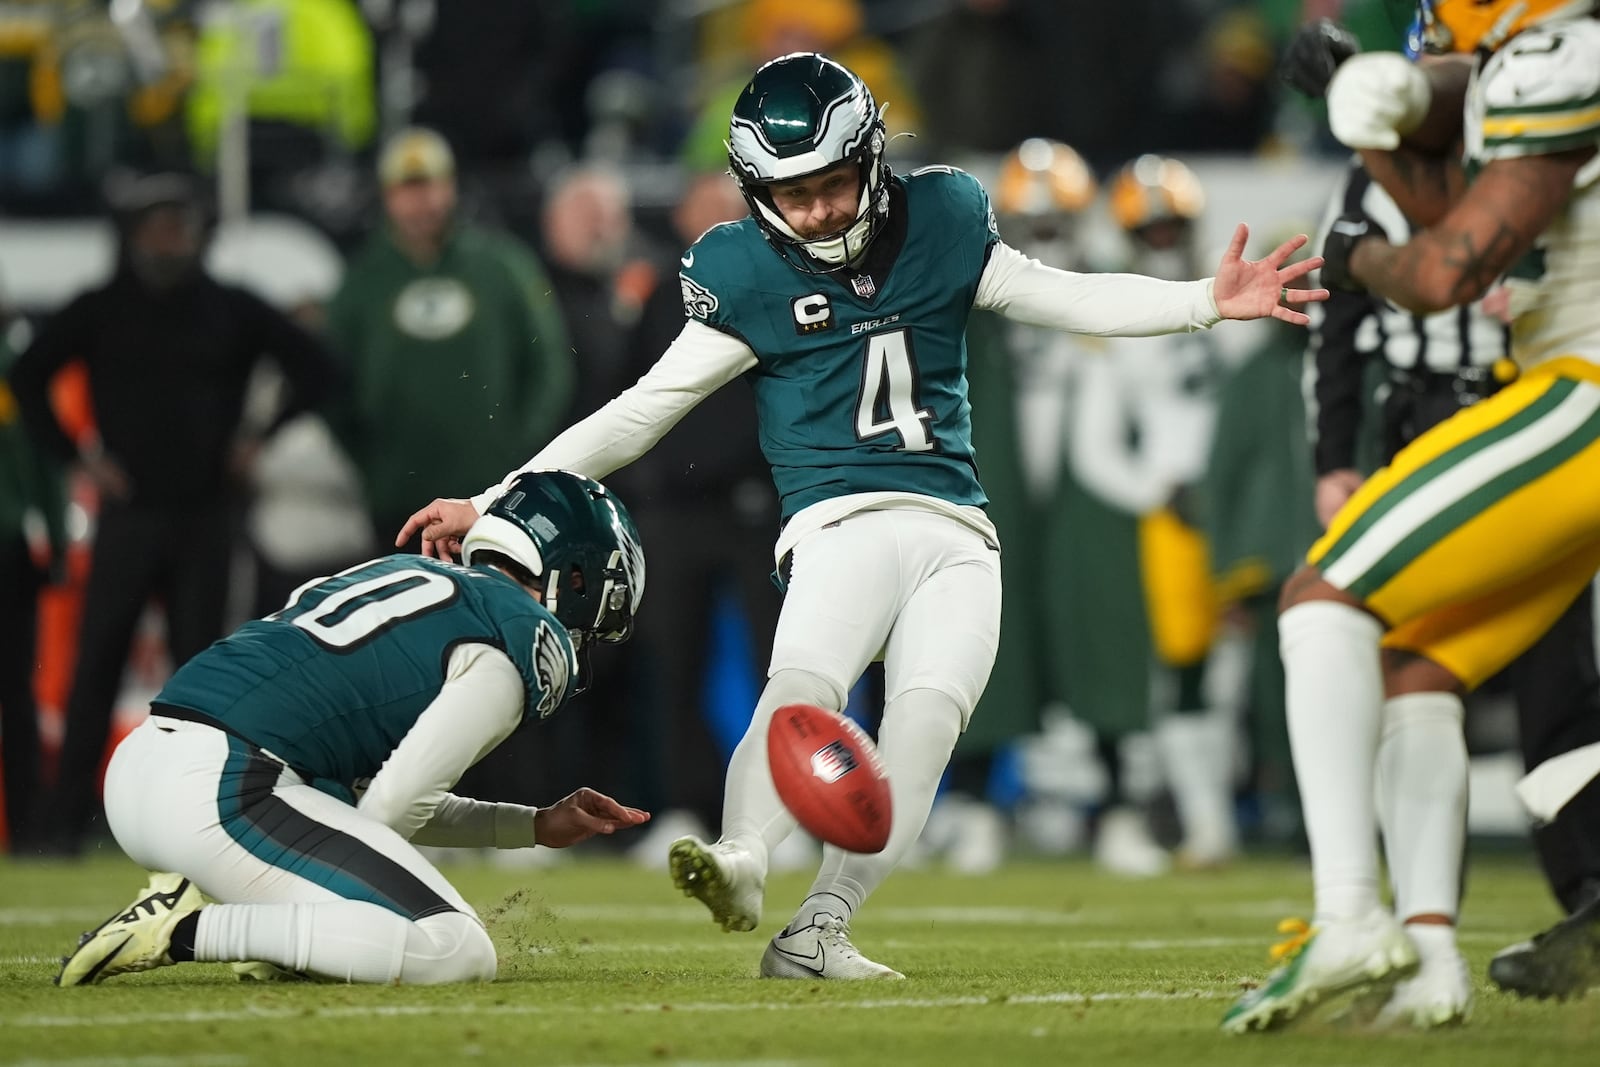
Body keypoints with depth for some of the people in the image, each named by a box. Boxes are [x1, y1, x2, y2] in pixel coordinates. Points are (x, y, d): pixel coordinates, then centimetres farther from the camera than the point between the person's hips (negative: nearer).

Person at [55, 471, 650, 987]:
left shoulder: (408, 575, 27)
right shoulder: (531, 640, 1)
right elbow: (397, 805, -6)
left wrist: (537, 828, 31)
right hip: (224, 793, -9)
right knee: (457, 953, -13)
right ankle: (190, 931, -16)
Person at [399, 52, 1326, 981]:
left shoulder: (938, 224, 7)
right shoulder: (746, 276, 1)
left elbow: (1066, 299, 14)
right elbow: (645, 411, 3)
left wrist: (1210, 302, 1)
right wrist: (493, 505, -3)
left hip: (956, 534, 3)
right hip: (841, 522, -3)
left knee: (927, 718, -18)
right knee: (804, 686, -30)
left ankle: (818, 932, -21)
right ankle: (741, 863, -53)